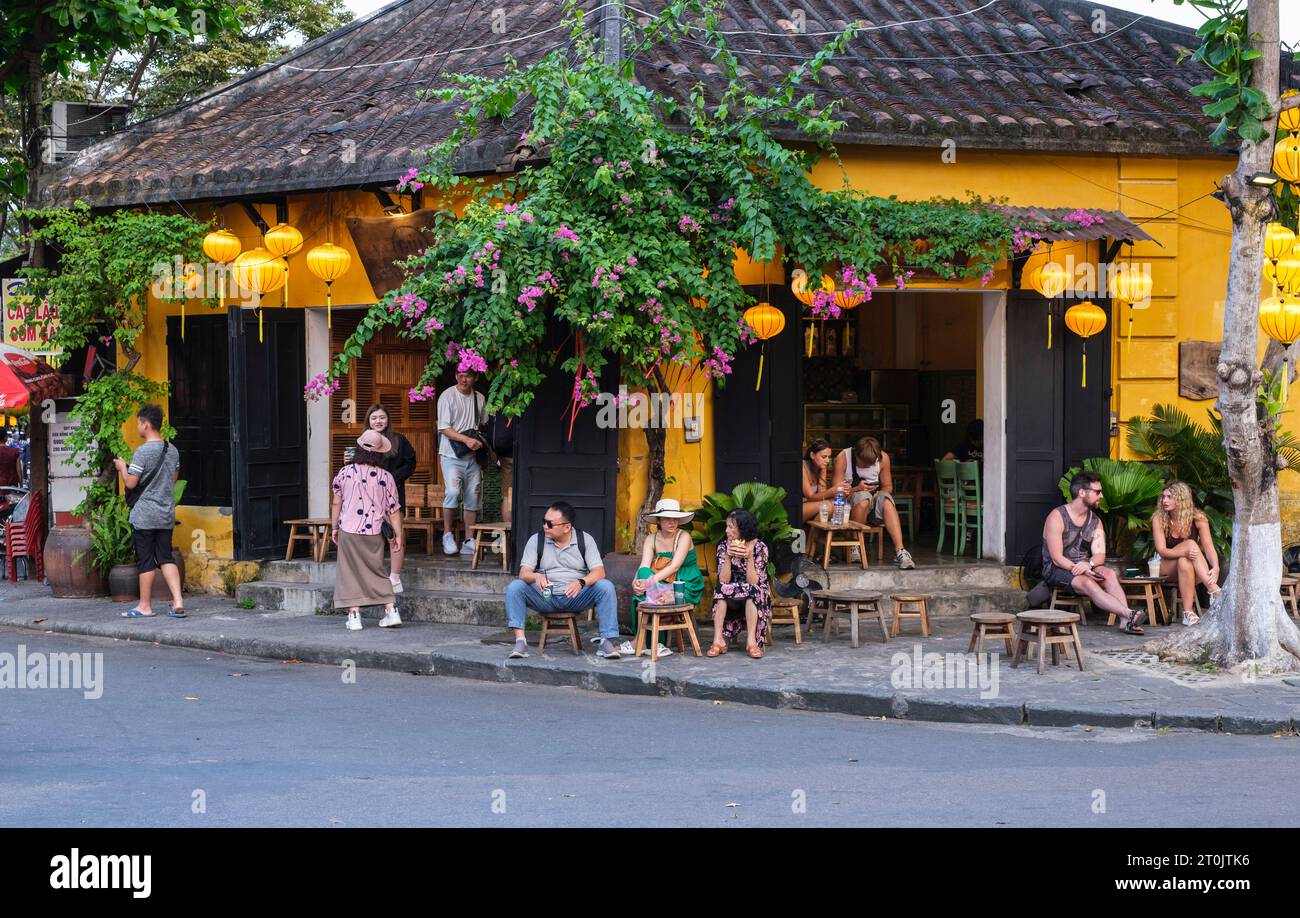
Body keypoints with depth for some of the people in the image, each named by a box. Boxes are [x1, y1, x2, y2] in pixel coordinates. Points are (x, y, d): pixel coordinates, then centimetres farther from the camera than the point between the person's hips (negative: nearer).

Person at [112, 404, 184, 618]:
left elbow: (131, 483, -14)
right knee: (166, 558, 8)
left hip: (145, 515, -6)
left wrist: (123, 468, 4)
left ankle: (145, 606, 9)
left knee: (145, 561, 2)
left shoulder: (143, 452, -16)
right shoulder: (172, 450, 7)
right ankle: (178, 601, -4)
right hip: (167, 513, 6)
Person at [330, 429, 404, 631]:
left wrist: (334, 527, 14)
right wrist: (397, 534, 10)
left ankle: (354, 615, 1)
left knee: (350, 573, 6)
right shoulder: (385, 477, -2)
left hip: (349, 530, -2)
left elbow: (337, 503, 2)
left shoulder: (345, 472, -5)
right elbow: (393, 509, 1)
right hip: (374, 532, 2)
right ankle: (391, 611, 7)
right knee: (378, 572, 14)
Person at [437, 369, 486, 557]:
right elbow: (444, 428, -9)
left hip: (472, 456, 5)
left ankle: (469, 542, 10)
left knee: (472, 498, 4)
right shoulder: (447, 396, -4)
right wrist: (466, 439, -19)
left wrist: (481, 441, 3)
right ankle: (447, 534, -7)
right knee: (453, 492, -22)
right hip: (452, 456, -5)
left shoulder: (480, 398, 11)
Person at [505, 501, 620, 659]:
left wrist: (581, 582, -31)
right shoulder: (536, 540, 2)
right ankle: (520, 641, -30)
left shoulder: (585, 540, 1)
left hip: (575, 598, -1)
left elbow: (599, 572, -9)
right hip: (545, 598, 1)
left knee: (605, 586, -26)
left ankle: (607, 641, -26)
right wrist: (536, 576, -31)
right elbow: (524, 573, -6)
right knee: (514, 586, -25)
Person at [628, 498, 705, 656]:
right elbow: (644, 566, -9)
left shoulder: (684, 537, -10)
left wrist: (651, 581, -34)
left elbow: (675, 566, -22)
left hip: (685, 587, -4)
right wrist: (637, 581, -32)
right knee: (641, 595, -27)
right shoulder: (651, 539, 4)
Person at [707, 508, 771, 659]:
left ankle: (752, 642, -42)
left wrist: (749, 558, -27)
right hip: (731, 600, 2)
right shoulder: (723, 546, -1)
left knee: (751, 591, -34)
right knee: (721, 589, -29)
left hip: (755, 597, -2)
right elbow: (723, 581, -11)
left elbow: (753, 582, -16)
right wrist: (728, 557, -23)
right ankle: (718, 640, -37)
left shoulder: (759, 547, -8)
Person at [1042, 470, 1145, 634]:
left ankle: (1125, 621, -40)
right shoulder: (1057, 517, -12)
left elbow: (1100, 555, -1)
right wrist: (1081, 570, -28)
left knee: (1109, 573, -25)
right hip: (1057, 570, -6)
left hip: (1083, 567, 6)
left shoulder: (1095, 521, 9)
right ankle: (1130, 614, -48)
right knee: (1087, 583, -34)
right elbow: (1057, 558, -17)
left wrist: (1088, 564, -25)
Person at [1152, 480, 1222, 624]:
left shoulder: (1197, 518, -9)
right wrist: (1185, 552, -38)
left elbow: (1209, 547, -18)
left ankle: (1188, 613, -44)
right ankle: (1214, 590, -41)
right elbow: (1162, 550, -18)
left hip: (1193, 571, 1)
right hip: (1166, 569, -1)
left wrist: (1215, 568, -39)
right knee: (1190, 543, -30)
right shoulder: (1159, 519, -10)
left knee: (1184, 562, -36)